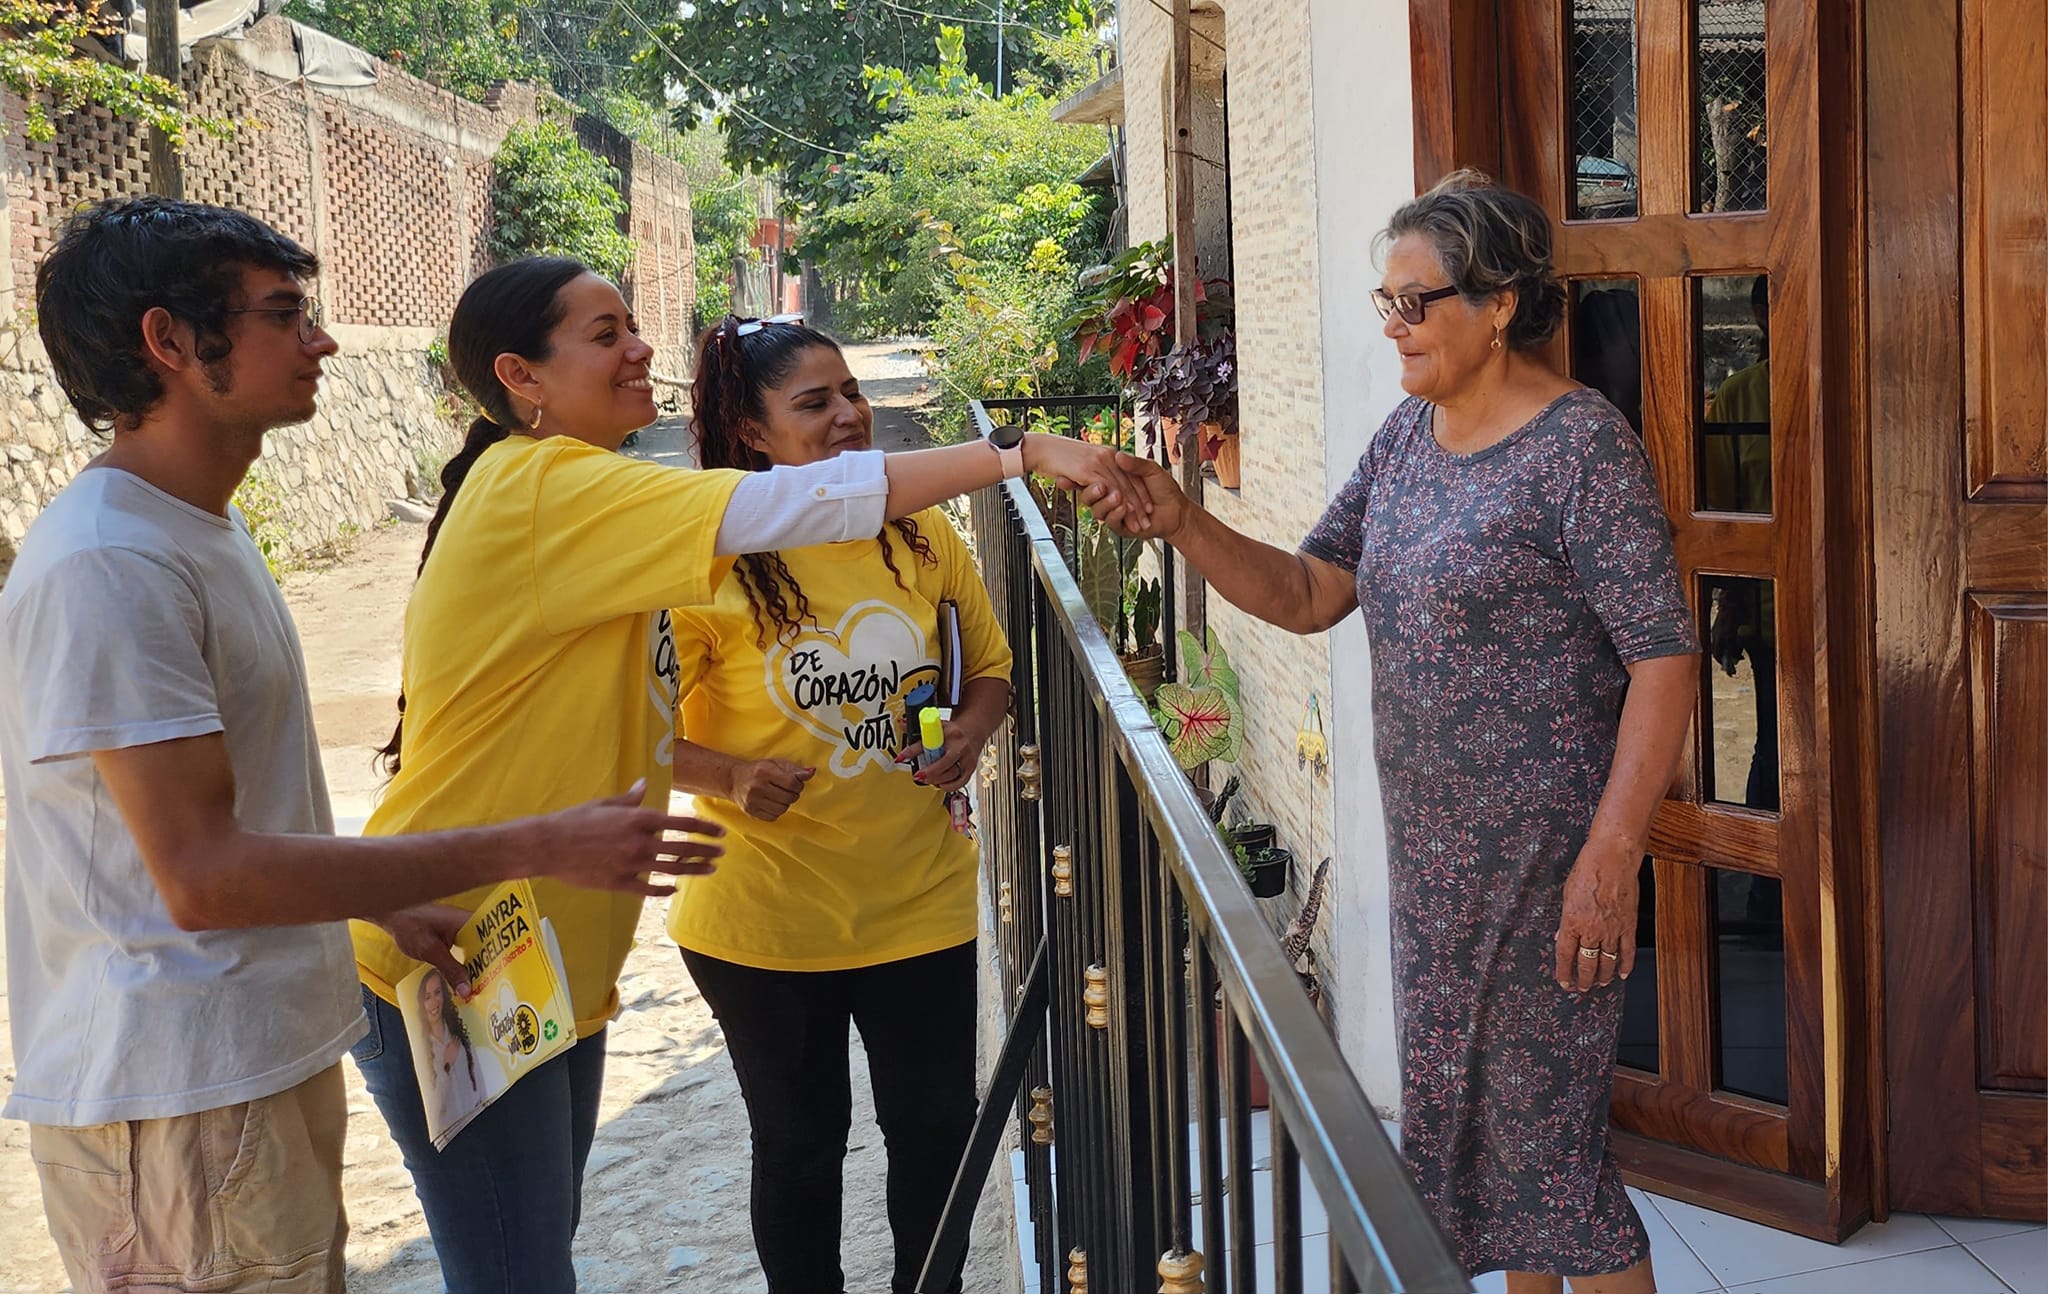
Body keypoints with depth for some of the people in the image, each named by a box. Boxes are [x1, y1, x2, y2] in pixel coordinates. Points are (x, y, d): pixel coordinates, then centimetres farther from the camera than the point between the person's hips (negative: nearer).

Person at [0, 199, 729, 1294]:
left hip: (271, 1060, 10)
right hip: (176, 1107, -10)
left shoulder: (206, 528, 13)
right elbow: (203, 875, -24)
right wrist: (535, 849, -23)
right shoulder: (105, 566, -21)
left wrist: (389, 908, 11)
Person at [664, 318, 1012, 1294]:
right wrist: (731, 778, -24)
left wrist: (970, 729, -8)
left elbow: (989, 665, 12)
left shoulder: (919, 537, -1)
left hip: (920, 900, 3)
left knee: (936, 1128, 15)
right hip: (767, 914, -3)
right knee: (799, 1143, 15)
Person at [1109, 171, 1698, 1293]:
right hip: (1430, 850, 8)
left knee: (1544, 1136, 0)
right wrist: (1185, 527, -8)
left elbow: (1665, 658, -19)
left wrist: (1610, 859, -23)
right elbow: (1308, 593, 8)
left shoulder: (1579, 446, -16)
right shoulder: (1409, 433, 8)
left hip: (1541, 858, -8)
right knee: (1461, 1111, 19)